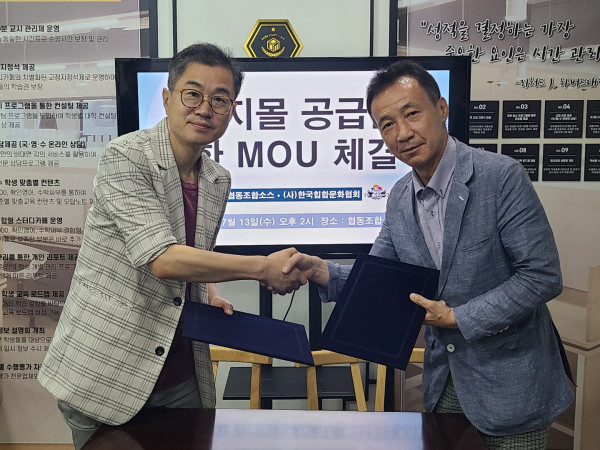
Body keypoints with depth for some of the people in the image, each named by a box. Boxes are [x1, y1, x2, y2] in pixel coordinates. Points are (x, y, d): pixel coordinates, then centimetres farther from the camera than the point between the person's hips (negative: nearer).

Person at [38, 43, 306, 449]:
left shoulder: (219, 180, 5)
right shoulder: (125, 158, -16)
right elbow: (162, 258, -27)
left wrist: (209, 294, -1)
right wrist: (263, 268, -24)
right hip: (103, 375, -5)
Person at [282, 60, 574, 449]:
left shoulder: (501, 175, -19)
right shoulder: (399, 198, 0)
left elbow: (542, 275, -18)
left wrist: (458, 317, -19)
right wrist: (321, 271, -13)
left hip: (509, 382, -5)